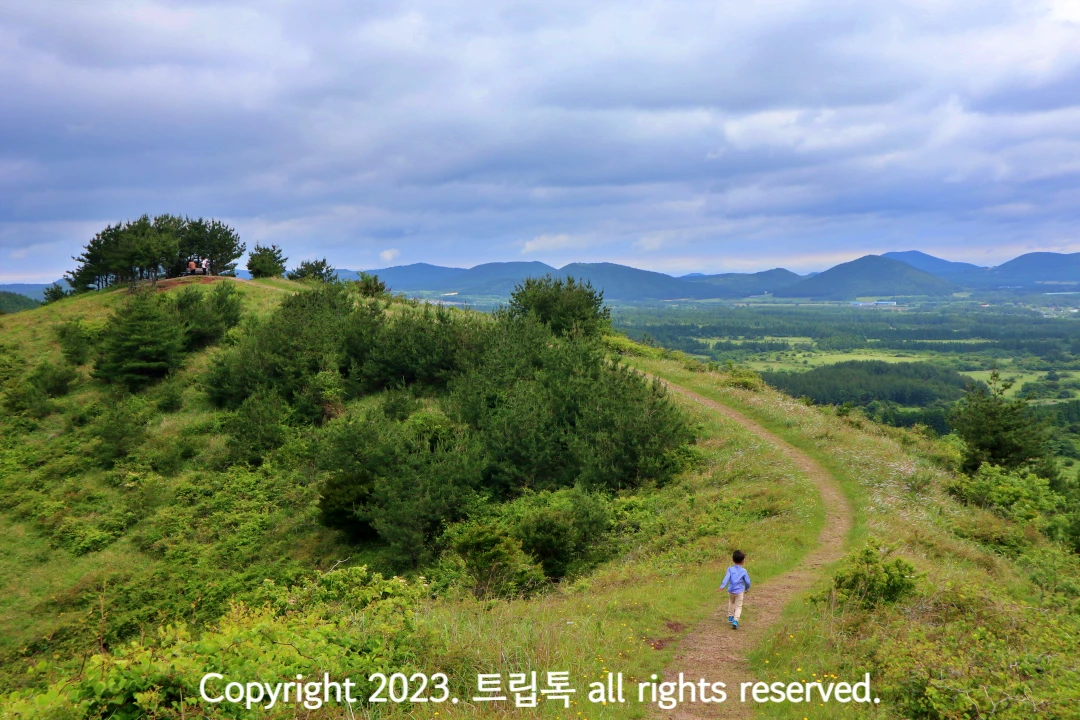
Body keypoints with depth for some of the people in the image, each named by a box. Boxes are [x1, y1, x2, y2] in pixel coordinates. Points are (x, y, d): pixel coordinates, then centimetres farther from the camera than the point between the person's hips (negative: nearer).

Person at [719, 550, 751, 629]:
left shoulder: (730, 569, -5)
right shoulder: (743, 571, -6)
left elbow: (726, 578, -19)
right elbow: (747, 582, -1)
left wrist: (722, 586, -28)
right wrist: (747, 588, 19)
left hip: (731, 591, 2)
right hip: (739, 591, -2)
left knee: (731, 603, 28)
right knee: (738, 607, 5)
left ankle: (730, 617, 42)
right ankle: (735, 621, -15)